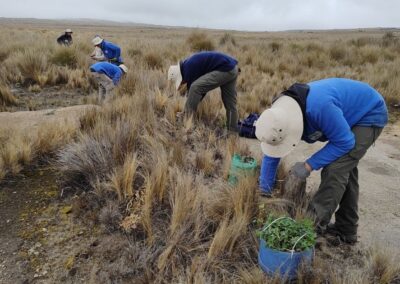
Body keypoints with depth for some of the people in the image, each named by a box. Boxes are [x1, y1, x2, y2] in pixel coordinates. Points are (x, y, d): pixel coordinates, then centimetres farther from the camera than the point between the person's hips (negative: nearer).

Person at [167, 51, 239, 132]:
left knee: (195, 87, -12)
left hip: (225, 70, -10)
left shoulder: (188, 67, -10)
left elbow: (192, 87, -4)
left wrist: (187, 112, 8)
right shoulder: (190, 63, 19)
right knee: (230, 103, 15)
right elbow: (204, 86, 25)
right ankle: (233, 131, 24)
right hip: (232, 68, 10)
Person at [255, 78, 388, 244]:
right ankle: (346, 231, 25)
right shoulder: (282, 113, -17)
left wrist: (309, 166, -28)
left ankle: (314, 225, -6)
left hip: (370, 115, -8)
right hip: (351, 114, 8)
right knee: (346, 169, 12)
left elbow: (344, 142, -28)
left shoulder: (319, 107, -42)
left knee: (335, 169, -17)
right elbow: (271, 151, -7)